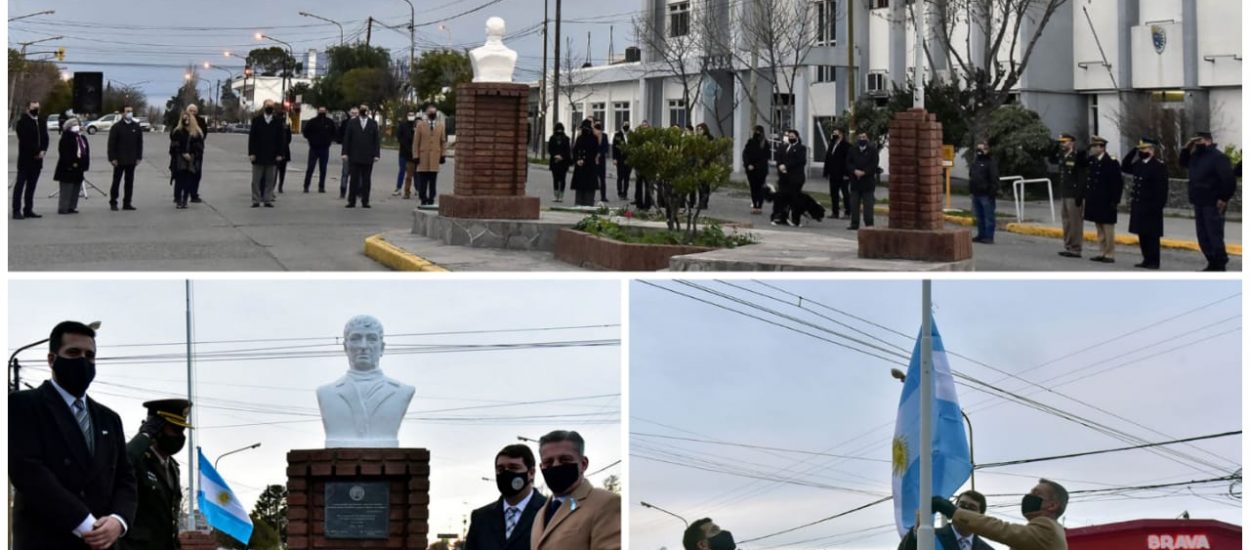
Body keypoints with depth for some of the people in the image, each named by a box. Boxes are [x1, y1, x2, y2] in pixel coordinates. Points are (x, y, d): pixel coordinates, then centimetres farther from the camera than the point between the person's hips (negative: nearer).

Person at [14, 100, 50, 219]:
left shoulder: (42, 121, 14)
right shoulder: (22, 122, -6)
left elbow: (45, 138, 13)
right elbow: (24, 140, -14)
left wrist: (43, 151, -5)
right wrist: (36, 152, -14)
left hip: (37, 160, 6)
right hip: (25, 159, -6)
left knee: (31, 186, 8)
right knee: (20, 185, -5)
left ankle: (28, 210, 10)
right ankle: (17, 211, -7)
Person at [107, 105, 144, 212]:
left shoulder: (136, 127, 7)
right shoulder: (116, 127, -4)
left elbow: (139, 143, 11)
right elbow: (111, 144, -5)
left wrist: (138, 157, 4)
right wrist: (112, 158, -11)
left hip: (131, 160, 4)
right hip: (119, 160, -3)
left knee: (129, 182, 6)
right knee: (116, 182, 2)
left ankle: (127, 203, 11)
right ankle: (113, 203, 8)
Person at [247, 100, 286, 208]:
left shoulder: (278, 122, 4)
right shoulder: (257, 120, 3)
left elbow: (281, 138, 4)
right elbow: (252, 137, 2)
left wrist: (279, 154, -3)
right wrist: (251, 153, -5)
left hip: (272, 155, 0)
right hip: (258, 155, 0)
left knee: (270, 180, 3)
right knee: (256, 179, 2)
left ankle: (268, 200, 9)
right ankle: (256, 200, 7)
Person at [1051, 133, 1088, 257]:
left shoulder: (1078, 156, -13)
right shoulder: (1062, 156, 10)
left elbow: (1081, 178, -16)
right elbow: (1052, 159, 28)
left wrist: (1079, 196, -19)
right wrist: (1056, 147, 11)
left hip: (1074, 195, -8)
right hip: (1064, 194, 8)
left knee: (1075, 222, -4)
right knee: (1067, 221, 13)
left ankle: (1075, 249, -1)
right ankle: (1068, 246, 20)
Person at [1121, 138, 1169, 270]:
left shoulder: (1159, 165, -11)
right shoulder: (1138, 164, 12)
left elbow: (1162, 187, -14)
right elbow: (1124, 167, 24)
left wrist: (1159, 205, -19)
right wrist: (1133, 152, 12)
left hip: (1151, 207, -8)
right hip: (1138, 205, 8)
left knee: (1152, 235, -3)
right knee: (1142, 234, 11)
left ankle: (1154, 262, 1)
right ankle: (1147, 260, 18)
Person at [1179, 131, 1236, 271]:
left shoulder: (1218, 157, -13)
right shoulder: (1197, 156, 14)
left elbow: (1229, 179, -18)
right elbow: (1183, 163, 31)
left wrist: (1224, 199, -19)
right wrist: (1187, 148, 14)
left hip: (1213, 204, -9)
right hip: (1199, 204, 9)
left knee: (1215, 236, -8)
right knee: (1203, 237, 11)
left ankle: (1220, 266, -5)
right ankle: (1212, 264, 18)